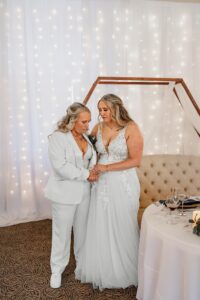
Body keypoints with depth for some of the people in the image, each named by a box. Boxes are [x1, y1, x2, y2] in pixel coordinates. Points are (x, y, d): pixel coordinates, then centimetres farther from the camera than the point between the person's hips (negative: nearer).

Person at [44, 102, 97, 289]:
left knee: (82, 229, 17)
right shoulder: (57, 137, -14)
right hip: (64, 193, -5)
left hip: (84, 191, 6)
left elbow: (92, 156, 14)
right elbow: (61, 166, -22)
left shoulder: (85, 137, 7)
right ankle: (57, 270, 24)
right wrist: (86, 174, -18)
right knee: (62, 233, 6)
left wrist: (93, 170, -7)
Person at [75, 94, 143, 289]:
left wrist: (107, 168, -16)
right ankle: (101, 268, 32)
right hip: (101, 184, 4)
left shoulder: (131, 128, -12)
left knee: (122, 228, 9)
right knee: (100, 227, 11)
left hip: (123, 185, -4)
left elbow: (135, 160, -14)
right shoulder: (98, 128, 2)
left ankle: (124, 270, 32)